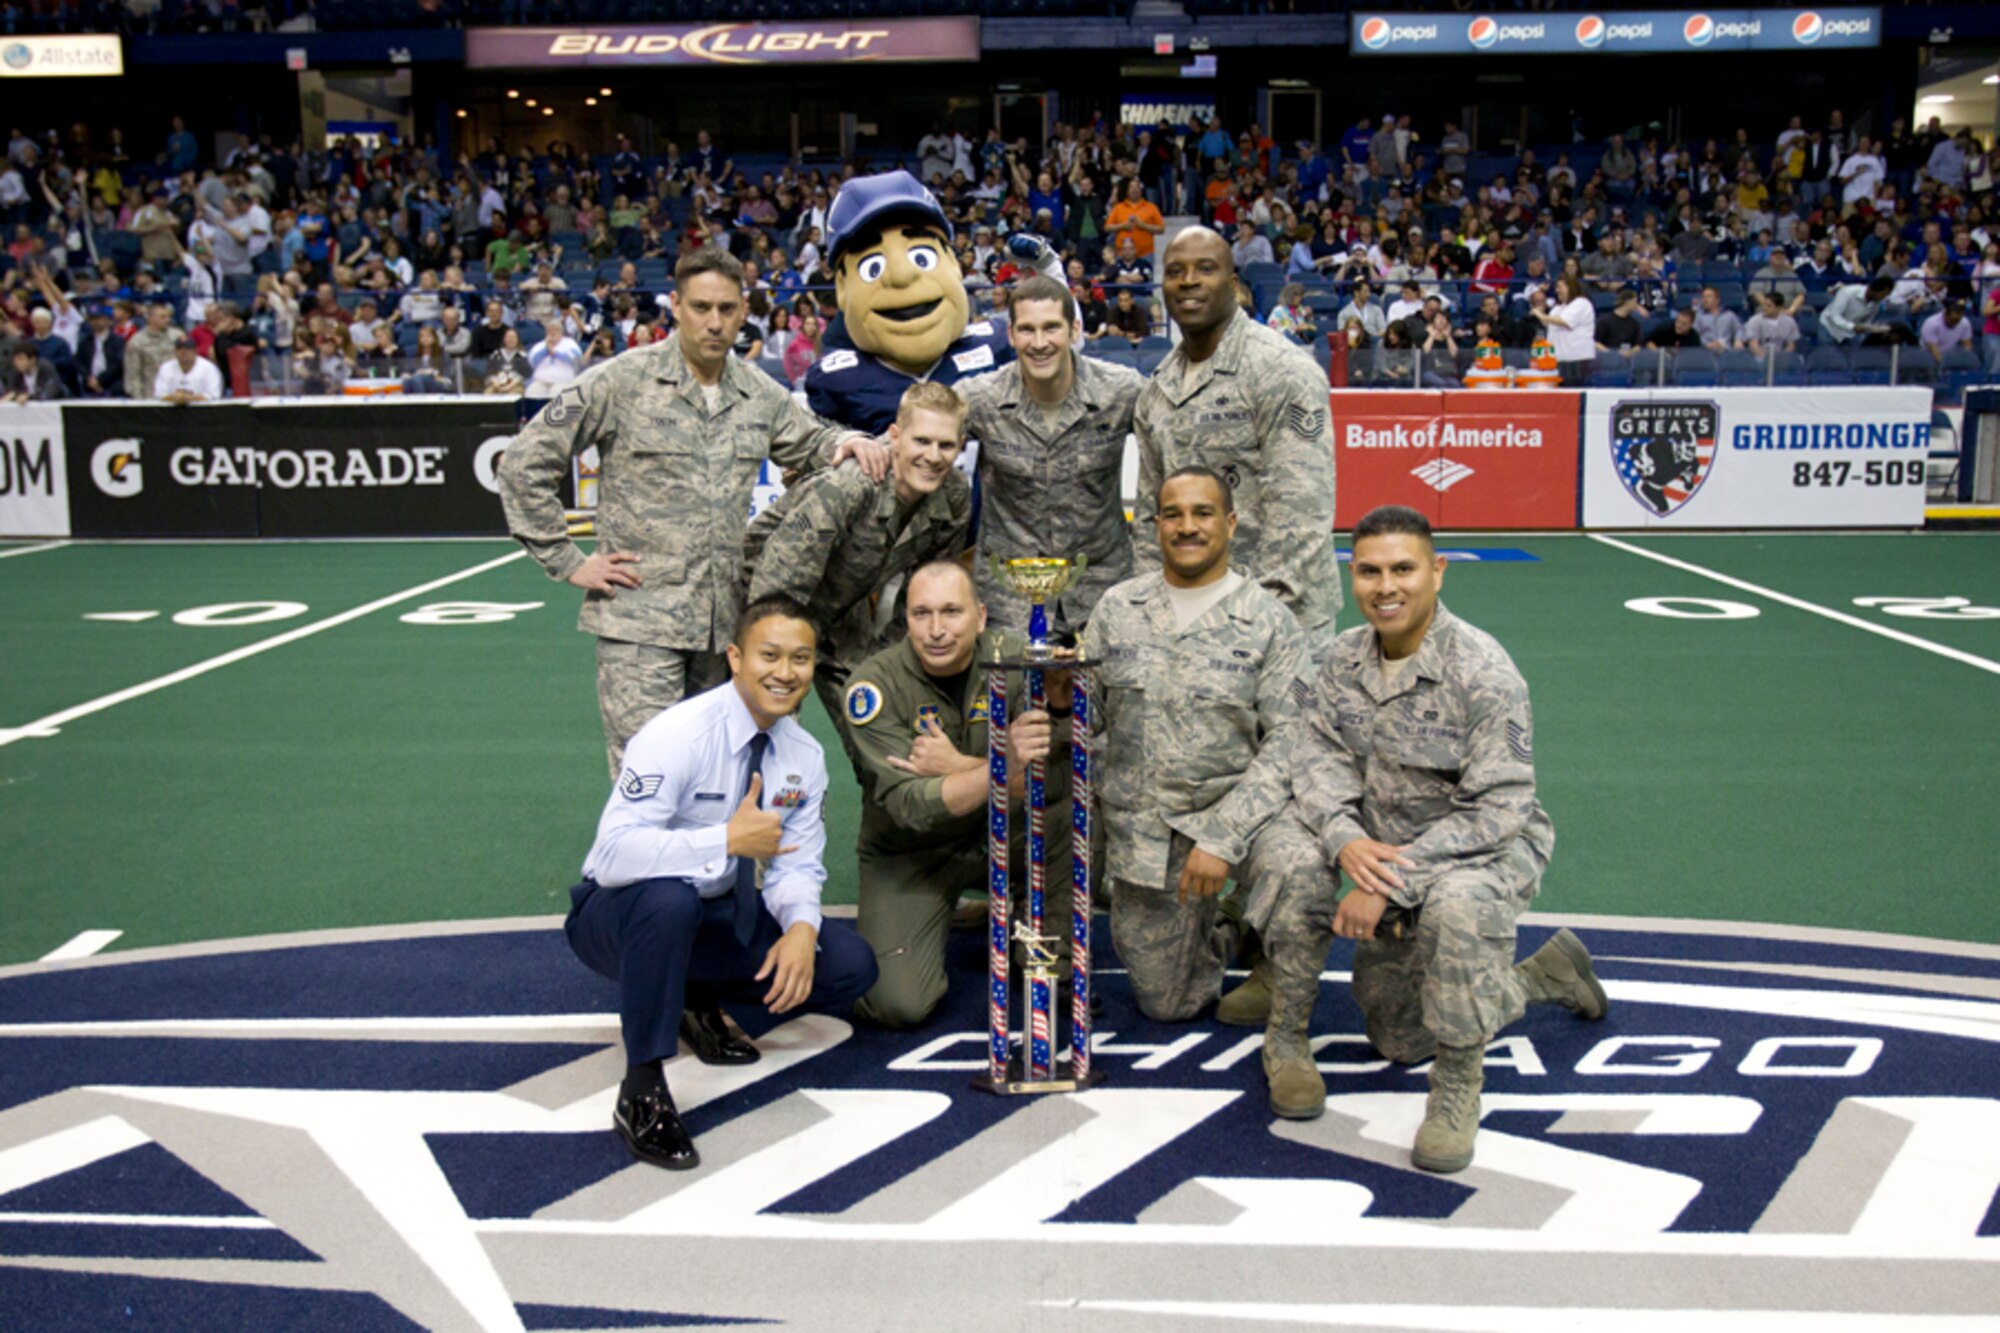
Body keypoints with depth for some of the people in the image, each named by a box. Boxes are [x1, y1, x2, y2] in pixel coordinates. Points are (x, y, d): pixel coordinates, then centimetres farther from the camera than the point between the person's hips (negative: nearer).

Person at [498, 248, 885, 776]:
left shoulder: (760, 394, 10)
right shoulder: (620, 383, -4)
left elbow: (810, 443, 28)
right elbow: (525, 462, -2)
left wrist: (846, 441, 3)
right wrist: (568, 562, -5)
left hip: (725, 622, 5)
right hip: (639, 621, -5)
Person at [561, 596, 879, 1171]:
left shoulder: (803, 755, -3)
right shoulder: (676, 736, -24)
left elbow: (797, 865, -2)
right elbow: (613, 856, -34)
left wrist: (801, 927, -23)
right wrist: (730, 840, -37)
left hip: (719, 915, 6)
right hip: (620, 913, -6)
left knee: (849, 965, -10)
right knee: (670, 898, -41)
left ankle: (697, 997, 11)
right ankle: (641, 1091, -24)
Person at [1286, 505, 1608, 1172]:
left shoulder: (1482, 671, -23)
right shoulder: (1346, 656, -3)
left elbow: (1496, 810, -26)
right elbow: (1318, 754, -7)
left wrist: (1394, 881, -33)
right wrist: (1346, 839, -27)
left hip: (1487, 849, -6)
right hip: (1386, 854, 7)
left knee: (1457, 902, -43)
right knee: (1398, 1041, 16)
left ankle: (1458, 1086, -21)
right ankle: (1545, 974, 39)